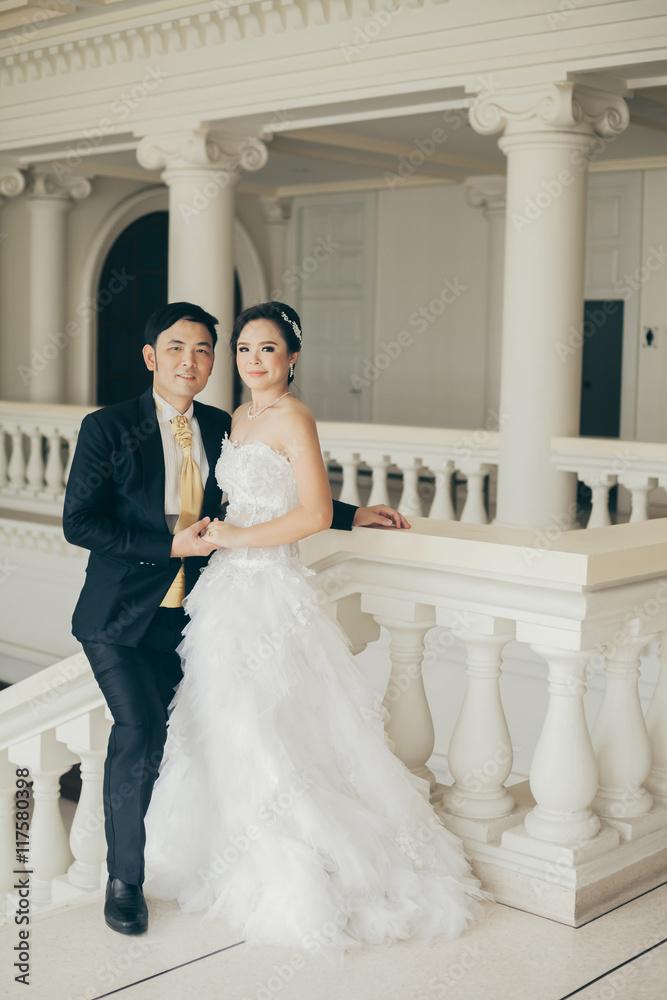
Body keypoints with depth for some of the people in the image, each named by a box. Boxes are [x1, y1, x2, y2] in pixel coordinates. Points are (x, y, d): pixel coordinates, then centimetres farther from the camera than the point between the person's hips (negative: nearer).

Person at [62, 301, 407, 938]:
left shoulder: (222, 429, 7)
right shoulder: (107, 428, -6)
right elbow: (78, 522, -10)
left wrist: (354, 516, 16)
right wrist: (171, 545, -16)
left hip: (185, 616, 4)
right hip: (120, 616, -4)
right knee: (140, 729, -18)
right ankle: (123, 878, 3)